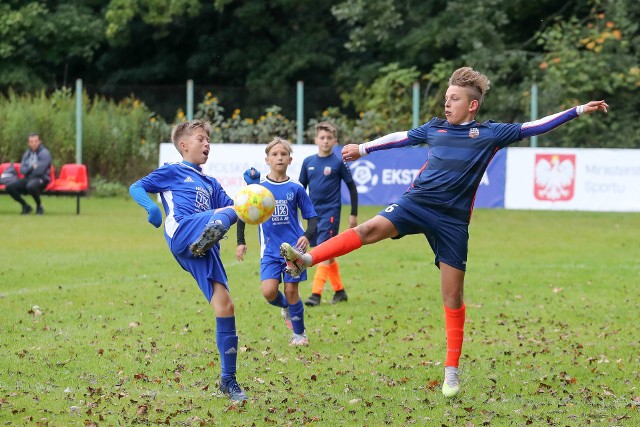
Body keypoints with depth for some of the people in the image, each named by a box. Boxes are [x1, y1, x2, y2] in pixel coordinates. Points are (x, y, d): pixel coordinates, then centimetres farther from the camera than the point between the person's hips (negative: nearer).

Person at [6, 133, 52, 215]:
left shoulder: (44, 153, -8)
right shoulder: (27, 153, 14)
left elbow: (39, 171, -17)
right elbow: (22, 169, 7)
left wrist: (28, 170, -1)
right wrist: (32, 168, -12)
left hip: (41, 178, -7)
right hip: (28, 179, 7)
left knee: (31, 186, -41)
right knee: (9, 187, -13)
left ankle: (39, 206, -14)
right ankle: (25, 206, 5)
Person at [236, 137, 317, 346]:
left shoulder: (295, 189, 0)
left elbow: (312, 217, 5)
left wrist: (307, 236, -14)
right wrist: (240, 242, 7)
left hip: (293, 248, -1)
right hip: (270, 250, 1)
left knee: (291, 290, -3)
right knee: (269, 293, -12)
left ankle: (299, 334, 15)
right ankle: (286, 307, 23)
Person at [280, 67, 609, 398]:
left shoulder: (490, 134, 4)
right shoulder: (435, 128, 12)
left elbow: (533, 128, 4)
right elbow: (402, 138, 26)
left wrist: (579, 111, 2)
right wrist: (363, 149, 35)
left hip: (453, 220, -1)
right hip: (416, 202, 2)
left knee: (453, 297, 2)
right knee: (371, 228, -26)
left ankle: (451, 371, 10)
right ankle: (305, 259, -34)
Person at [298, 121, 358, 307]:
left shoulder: (338, 163, -5)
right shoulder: (308, 162, 6)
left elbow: (352, 188, 1)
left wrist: (353, 214, -1)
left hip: (330, 213, -5)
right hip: (313, 213, 5)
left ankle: (316, 293, -17)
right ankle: (339, 291, 23)